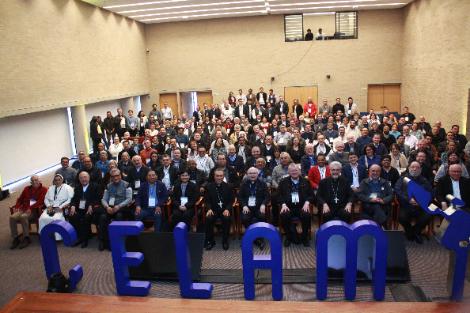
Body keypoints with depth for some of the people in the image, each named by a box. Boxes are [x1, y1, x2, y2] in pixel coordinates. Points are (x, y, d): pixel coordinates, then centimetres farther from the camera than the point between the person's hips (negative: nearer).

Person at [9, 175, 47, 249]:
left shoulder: (43, 189, 5)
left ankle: (26, 238, -22)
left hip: (34, 210, -5)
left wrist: (30, 208, -19)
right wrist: (16, 207, 3)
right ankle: (15, 238, -13)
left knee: (23, 217, -34)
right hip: (23, 209, 5)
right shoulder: (27, 189, 23)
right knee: (12, 217, -23)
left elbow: (40, 201, -8)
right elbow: (20, 199, 23)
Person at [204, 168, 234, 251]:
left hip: (225, 210, -1)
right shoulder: (209, 186, 5)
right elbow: (207, 200, 3)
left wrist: (227, 209, -15)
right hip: (213, 209, 1)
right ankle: (210, 241, -7)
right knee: (208, 218, -28)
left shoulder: (228, 186, 4)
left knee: (227, 219, -31)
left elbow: (231, 200, 3)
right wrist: (209, 209, -17)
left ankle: (225, 241, -10)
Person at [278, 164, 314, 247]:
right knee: (283, 215, -32)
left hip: (302, 206, 0)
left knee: (307, 215, -32)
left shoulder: (305, 182, 14)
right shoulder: (283, 182, 12)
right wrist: (283, 204, -12)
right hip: (288, 206, 0)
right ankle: (289, 237, -5)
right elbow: (279, 195, 7)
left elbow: (311, 195, 11)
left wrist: (307, 202, -10)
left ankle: (304, 237, -5)